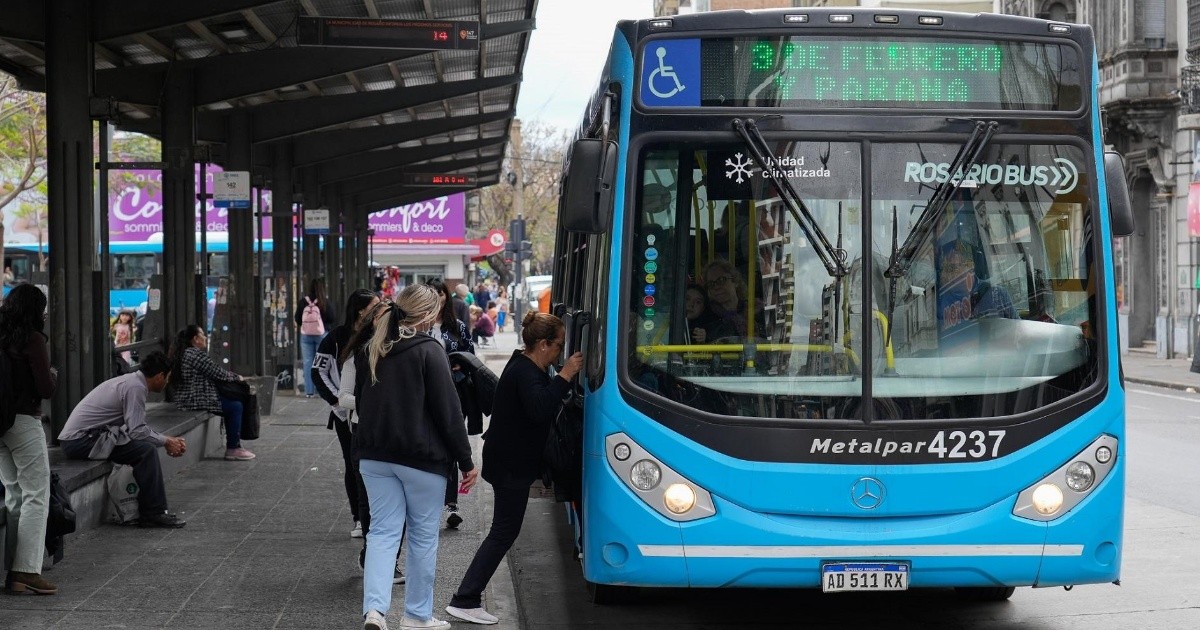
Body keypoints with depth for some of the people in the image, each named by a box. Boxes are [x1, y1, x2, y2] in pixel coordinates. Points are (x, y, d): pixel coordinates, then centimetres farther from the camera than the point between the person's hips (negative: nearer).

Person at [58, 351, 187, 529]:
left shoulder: (131, 381, 17)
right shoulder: (135, 387, -14)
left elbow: (137, 427, 22)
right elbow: (137, 431, -19)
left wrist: (170, 440, 15)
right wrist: (166, 442, -5)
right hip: (81, 440, -10)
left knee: (147, 446, 13)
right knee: (147, 450, -19)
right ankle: (153, 513, -15)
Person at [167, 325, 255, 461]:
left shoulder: (180, 353, 16)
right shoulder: (196, 354, -17)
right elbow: (217, 373, -14)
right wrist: (236, 377, 2)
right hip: (196, 400, -11)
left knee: (232, 402, 18)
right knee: (235, 406, -7)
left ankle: (234, 444, 20)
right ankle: (233, 449, -4)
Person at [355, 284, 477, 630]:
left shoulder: (371, 351, 9)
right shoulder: (429, 351, -13)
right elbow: (448, 411, -13)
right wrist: (466, 461, -6)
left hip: (375, 456, 5)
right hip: (421, 458, -5)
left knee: (382, 531, 5)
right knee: (423, 535, 8)